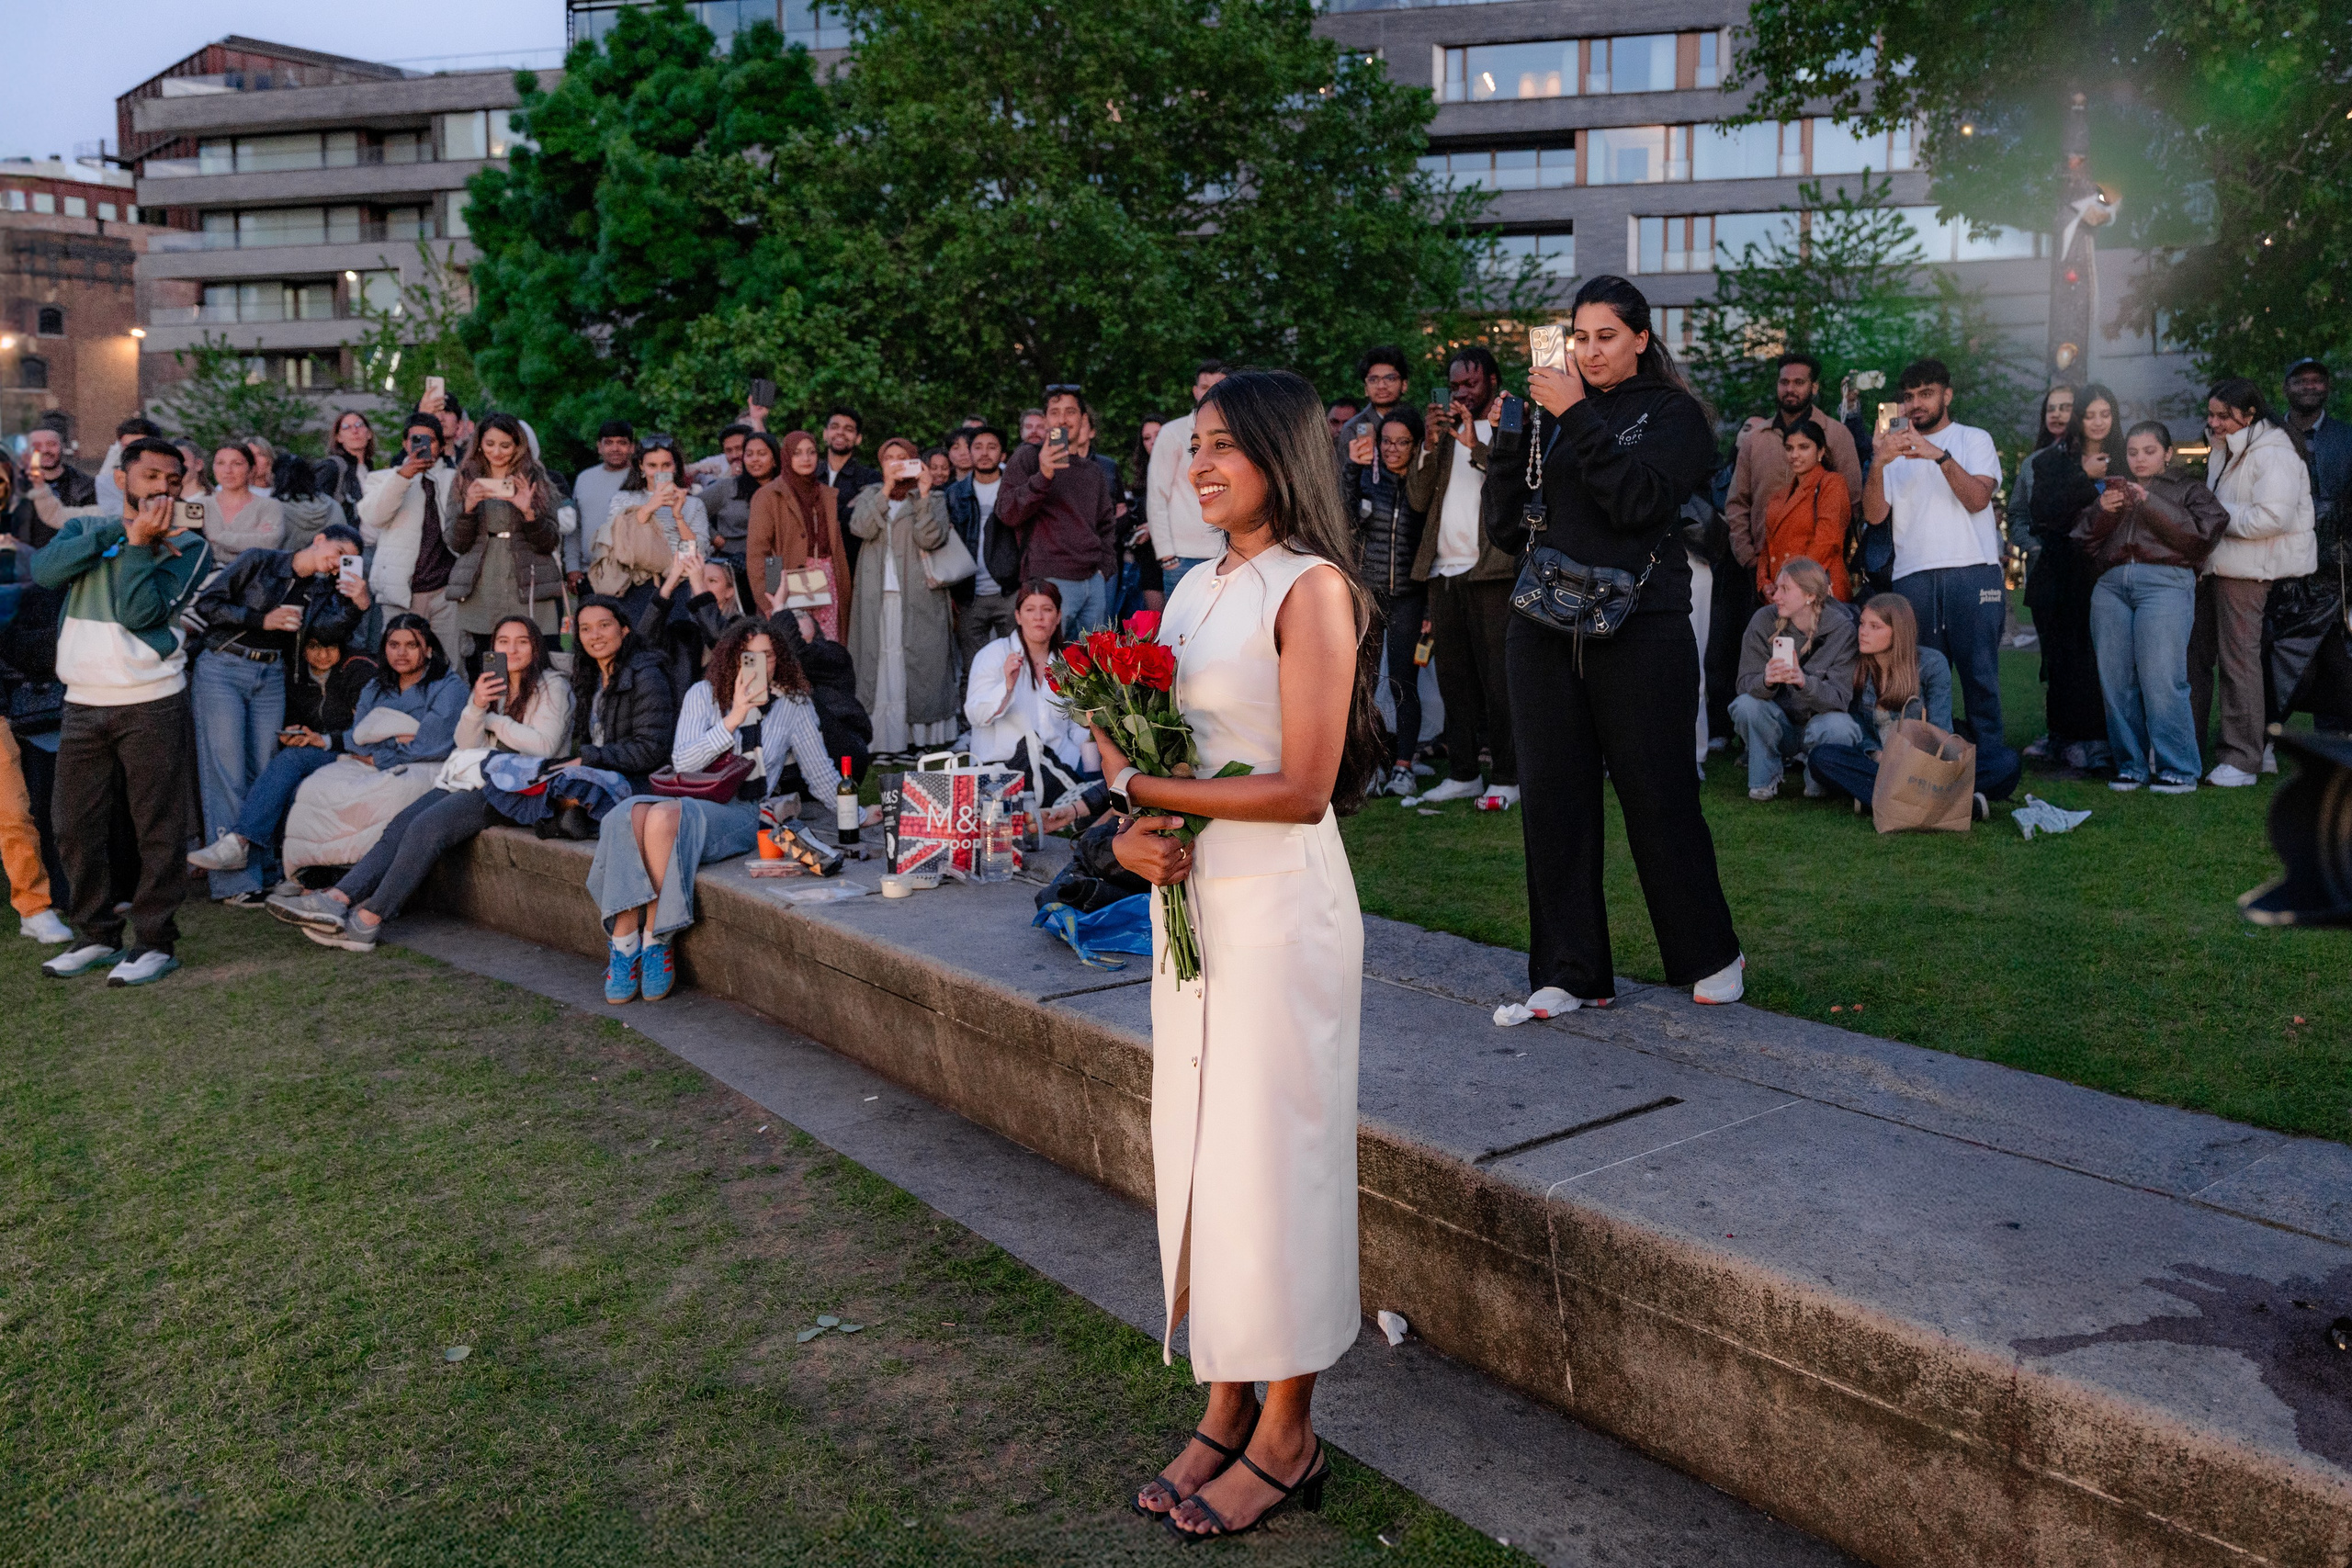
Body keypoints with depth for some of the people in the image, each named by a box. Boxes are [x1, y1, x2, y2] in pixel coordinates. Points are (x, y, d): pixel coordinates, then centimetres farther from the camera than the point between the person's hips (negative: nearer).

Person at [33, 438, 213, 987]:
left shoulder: (187, 545, 3)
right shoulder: (85, 528, 14)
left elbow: (141, 611, -11)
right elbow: (45, 570, -8)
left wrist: (138, 543, -11)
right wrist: (119, 530, -10)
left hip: (151, 704, -4)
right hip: (83, 703, 4)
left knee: (158, 828, -3)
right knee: (75, 827, 8)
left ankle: (155, 941, 6)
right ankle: (97, 935, 21)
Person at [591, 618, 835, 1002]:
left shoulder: (793, 705, 10)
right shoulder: (704, 694, 10)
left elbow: (821, 772, 14)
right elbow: (683, 762, -1)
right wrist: (733, 719, -10)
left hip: (741, 813, -2)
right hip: (688, 800, 2)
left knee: (664, 816, -35)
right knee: (628, 816, -34)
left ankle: (655, 941, -24)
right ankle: (624, 945, -28)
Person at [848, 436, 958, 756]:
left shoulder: (933, 498, 10)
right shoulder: (871, 496, 17)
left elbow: (931, 539, -8)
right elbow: (861, 528, -4)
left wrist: (923, 494, -12)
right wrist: (886, 490, -11)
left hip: (919, 597, -2)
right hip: (878, 597, 2)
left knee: (920, 664, -6)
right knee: (881, 666, -3)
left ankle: (920, 736, -3)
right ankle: (884, 739, -2)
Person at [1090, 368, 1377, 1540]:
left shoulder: (1312, 589, -11)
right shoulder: (1193, 587, 12)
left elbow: (1301, 787, -17)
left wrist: (1137, 788, -13)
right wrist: (1133, 833, -8)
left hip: (1278, 902, -8)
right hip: (1189, 896, 8)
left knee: (1272, 1148, 1)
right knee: (1194, 1145, 12)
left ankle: (1285, 1436, 18)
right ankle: (1226, 1407, 26)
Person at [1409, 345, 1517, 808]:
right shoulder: (1445, 431, 19)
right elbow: (1418, 499, 10)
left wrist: (1476, 445, -16)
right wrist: (1430, 444, -3)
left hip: (1491, 571, -6)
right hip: (1444, 571, 6)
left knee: (1497, 679, -6)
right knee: (1453, 679, 9)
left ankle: (1506, 778, -1)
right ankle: (1462, 774, 16)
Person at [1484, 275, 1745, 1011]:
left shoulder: (1672, 414, 4)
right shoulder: (1550, 413, 14)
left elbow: (1640, 501, -15)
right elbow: (1507, 530, 8)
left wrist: (1578, 417, -14)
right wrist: (1514, 438, -4)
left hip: (1640, 630, -4)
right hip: (1546, 631, 4)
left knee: (1658, 794, 0)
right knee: (1555, 798, 4)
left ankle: (1711, 956, 20)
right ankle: (1570, 972, 15)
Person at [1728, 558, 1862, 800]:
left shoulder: (1841, 628, -16)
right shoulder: (1764, 620, -12)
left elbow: (1840, 696, -20)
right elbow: (1745, 683, -15)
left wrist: (1804, 682, -42)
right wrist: (1766, 681, -40)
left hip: (1819, 719, -1)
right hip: (1779, 722, 1)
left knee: (1839, 727, -34)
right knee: (1746, 705, -29)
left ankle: (1818, 781, 0)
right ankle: (1765, 779, -5)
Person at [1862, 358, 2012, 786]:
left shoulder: (1974, 440, 13)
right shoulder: (1896, 449, 21)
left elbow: (1978, 498, -4)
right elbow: (1874, 514, 6)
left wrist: (1940, 455, -15)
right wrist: (1878, 466, -10)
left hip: (1972, 571, -2)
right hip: (1912, 575, 2)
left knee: (1979, 671, -6)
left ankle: (1991, 763, -2)